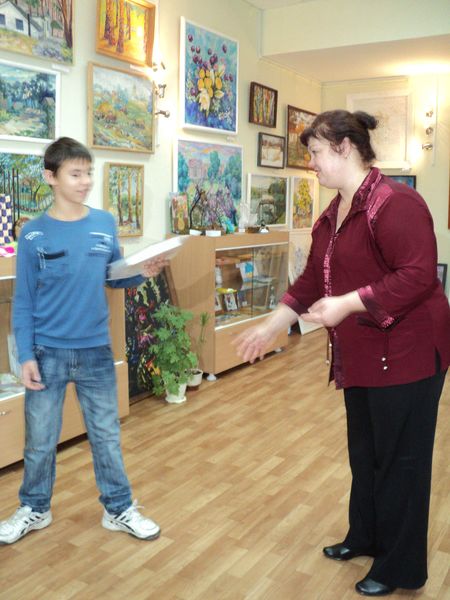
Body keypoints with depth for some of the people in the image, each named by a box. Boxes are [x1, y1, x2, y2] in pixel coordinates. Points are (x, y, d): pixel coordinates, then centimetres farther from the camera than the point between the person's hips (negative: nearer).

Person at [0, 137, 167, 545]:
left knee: (107, 435, 13)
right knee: (40, 440, 12)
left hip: (96, 350, 2)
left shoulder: (105, 224, 0)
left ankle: (119, 509, 29)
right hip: (48, 352, -1)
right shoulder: (34, 233, -7)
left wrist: (142, 274, -11)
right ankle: (35, 509, 35)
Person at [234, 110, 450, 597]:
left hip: (405, 354, -9)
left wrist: (347, 304, -29)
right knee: (364, 452, 21)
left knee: (399, 459, 5)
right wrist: (269, 327, 15)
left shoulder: (394, 203, -19)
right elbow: (312, 281, 16)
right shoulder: (332, 214, 11)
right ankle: (364, 537, 42)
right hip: (361, 355, 9)